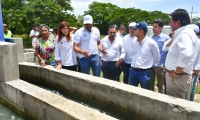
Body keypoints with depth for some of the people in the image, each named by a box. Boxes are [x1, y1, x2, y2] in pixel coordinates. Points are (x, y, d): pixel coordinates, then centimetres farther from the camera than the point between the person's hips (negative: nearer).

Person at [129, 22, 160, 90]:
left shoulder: (151, 43, -15)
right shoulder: (134, 42, 2)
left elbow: (157, 58, -2)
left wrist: (148, 65, 7)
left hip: (145, 72, -5)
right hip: (133, 71, 5)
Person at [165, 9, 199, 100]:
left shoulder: (184, 34, -19)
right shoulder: (181, 33, 14)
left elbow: (186, 55, -35)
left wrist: (177, 73, -25)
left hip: (178, 78, -10)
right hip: (178, 77, 10)